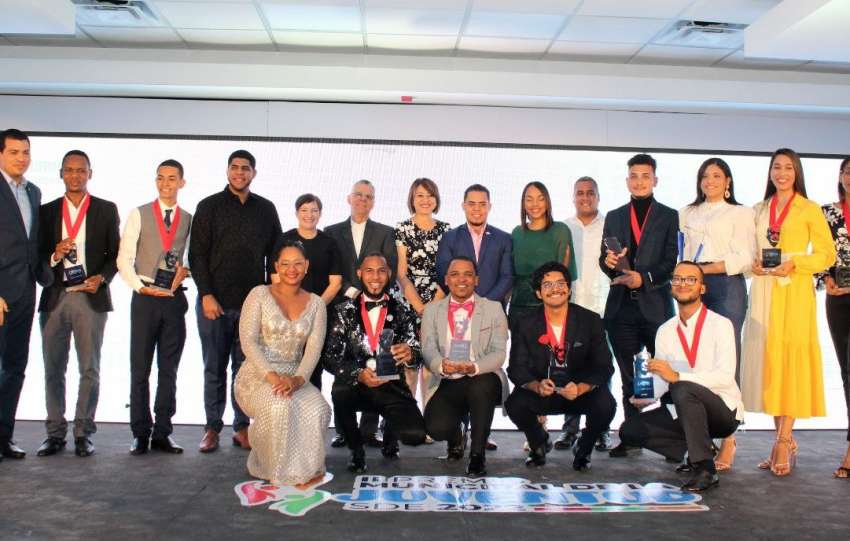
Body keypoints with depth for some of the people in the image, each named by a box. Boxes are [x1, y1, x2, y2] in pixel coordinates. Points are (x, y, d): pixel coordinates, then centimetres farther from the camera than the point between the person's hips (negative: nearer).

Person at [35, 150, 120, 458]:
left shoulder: (106, 210, 7)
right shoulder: (47, 211, 11)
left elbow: (116, 253, 6)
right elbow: (39, 255, 10)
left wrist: (102, 277, -10)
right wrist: (54, 256, -11)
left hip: (91, 298, -2)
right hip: (54, 297, 2)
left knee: (90, 369, 1)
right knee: (53, 369, 6)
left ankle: (83, 433, 9)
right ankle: (55, 433, 15)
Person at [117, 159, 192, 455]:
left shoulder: (189, 220, 8)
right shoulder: (139, 214, 4)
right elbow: (124, 258, 0)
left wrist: (185, 271, -10)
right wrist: (140, 287, -10)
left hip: (175, 299, 1)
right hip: (145, 297, -1)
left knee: (169, 370, 6)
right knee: (140, 369, 2)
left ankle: (162, 433, 14)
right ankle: (141, 433, 12)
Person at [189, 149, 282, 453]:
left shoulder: (265, 209, 10)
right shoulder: (209, 207, 5)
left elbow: (274, 254, 12)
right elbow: (197, 254, 0)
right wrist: (206, 295, -8)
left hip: (253, 303, 1)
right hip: (214, 302, -1)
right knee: (214, 368, 5)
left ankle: (242, 427, 12)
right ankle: (212, 428, 13)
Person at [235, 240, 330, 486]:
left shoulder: (315, 303, 9)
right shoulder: (259, 295, 1)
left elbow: (314, 348, -3)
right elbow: (248, 341, -8)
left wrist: (299, 378, -22)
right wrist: (271, 375, -23)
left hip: (294, 378, 3)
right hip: (257, 376, -2)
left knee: (318, 409, -29)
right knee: (280, 405, -36)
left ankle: (304, 468, -3)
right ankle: (279, 471, -10)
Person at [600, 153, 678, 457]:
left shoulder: (668, 216, 7)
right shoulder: (614, 217, 17)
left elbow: (671, 261, -1)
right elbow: (604, 259, 12)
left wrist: (644, 278, -15)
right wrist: (609, 261, -10)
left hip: (655, 304, -3)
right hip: (621, 306, 3)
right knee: (628, 377, 8)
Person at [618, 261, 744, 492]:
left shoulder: (720, 325, -11)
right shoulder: (665, 331, 7)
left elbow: (725, 376, -24)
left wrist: (677, 377, -33)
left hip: (722, 410, -6)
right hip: (684, 411, 6)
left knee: (683, 389, -36)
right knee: (630, 430, -10)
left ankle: (704, 469, -24)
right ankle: (696, 451, 2)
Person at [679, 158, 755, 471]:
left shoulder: (741, 213, 8)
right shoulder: (687, 214, 22)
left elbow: (744, 258, -3)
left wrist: (706, 269, -10)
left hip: (726, 286, -4)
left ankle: (728, 440, -7)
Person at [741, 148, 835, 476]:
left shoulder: (810, 210, 3)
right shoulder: (759, 210, 15)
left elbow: (827, 254, 0)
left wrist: (794, 263, -14)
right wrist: (752, 263, -3)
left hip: (794, 292, -4)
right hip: (763, 291, 4)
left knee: (790, 359, -8)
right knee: (766, 360, 2)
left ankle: (783, 442, -5)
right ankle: (784, 440, 12)